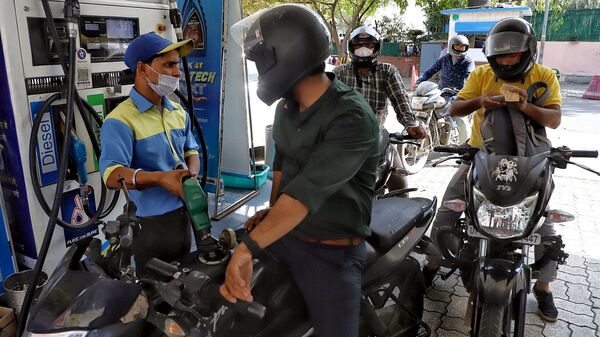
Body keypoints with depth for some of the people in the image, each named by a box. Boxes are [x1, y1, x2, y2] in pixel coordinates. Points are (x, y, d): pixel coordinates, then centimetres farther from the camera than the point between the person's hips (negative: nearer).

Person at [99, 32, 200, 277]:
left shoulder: (178, 112, 7)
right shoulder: (120, 120, -17)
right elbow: (112, 175, -27)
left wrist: (191, 176, -10)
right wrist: (159, 178, -42)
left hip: (184, 215, 7)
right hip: (150, 223, -6)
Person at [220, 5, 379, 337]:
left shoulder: (352, 118, -25)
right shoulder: (286, 107, 3)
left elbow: (308, 190, -36)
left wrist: (248, 248, -42)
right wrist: (272, 212, 12)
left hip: (331, 250, -7)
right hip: (284, 232, 7)